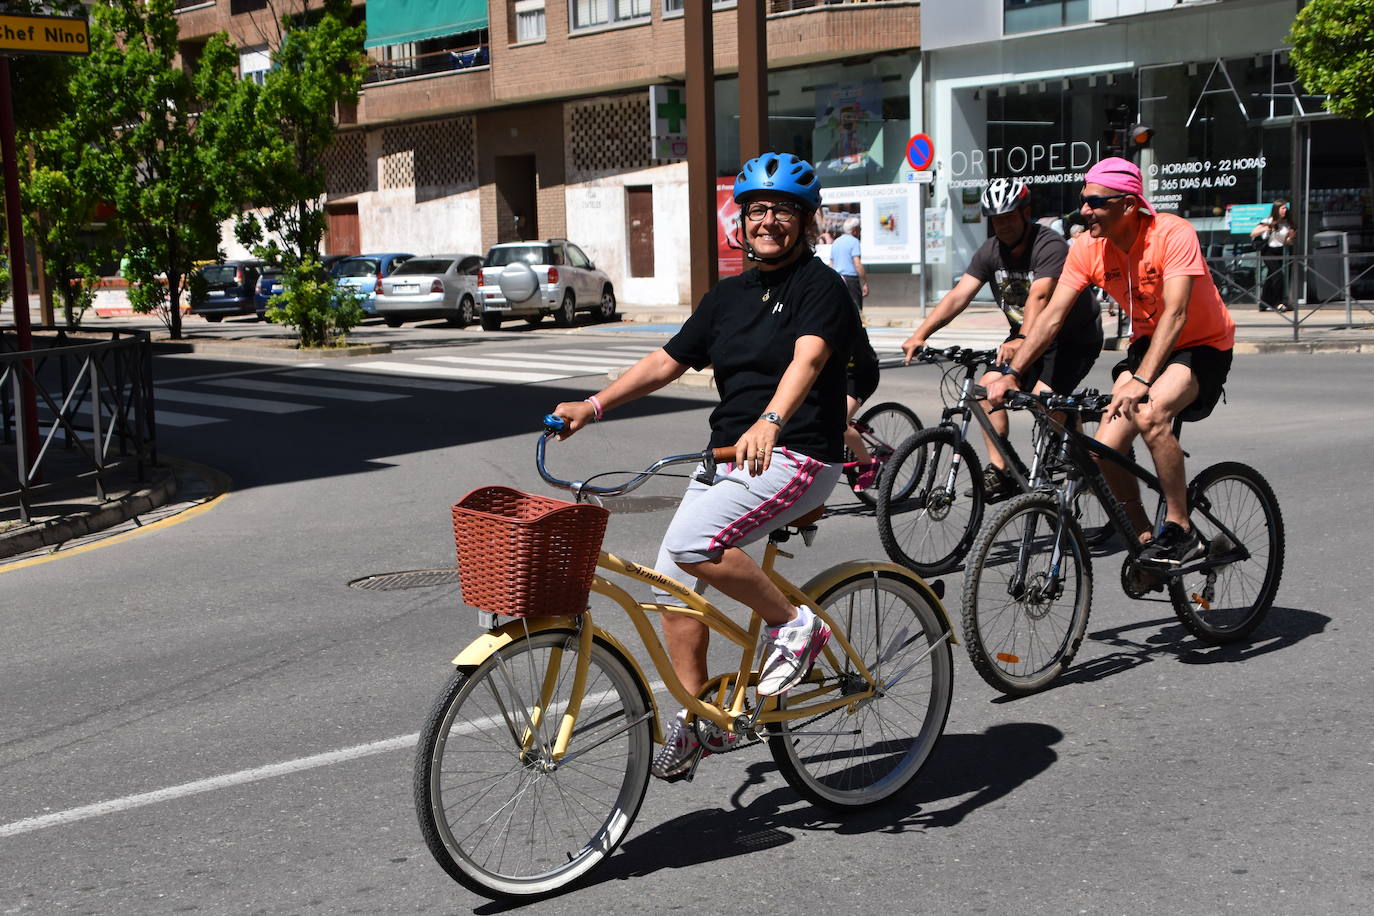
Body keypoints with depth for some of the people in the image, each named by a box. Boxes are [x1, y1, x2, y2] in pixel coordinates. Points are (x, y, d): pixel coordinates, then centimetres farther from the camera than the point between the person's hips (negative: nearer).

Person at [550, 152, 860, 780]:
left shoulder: (820, 286, -6)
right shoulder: (729, 294, 16)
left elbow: (808, 358, -26)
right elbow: (667, 361, 16)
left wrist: (770, 421, -45)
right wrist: (594, 405, 4)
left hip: (795, 455, -8)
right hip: (727, 455, 8)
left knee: (690, 542, -27)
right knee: (674, 580, 1)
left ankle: (794, 624, -7)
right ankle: (696, 719, 15)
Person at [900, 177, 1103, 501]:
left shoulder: (1050, 246, -24)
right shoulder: (990, 252, -4)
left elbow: (1038, 297, -40)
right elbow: (958, 295, -14)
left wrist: (1022, 340, -56)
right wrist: (920, 334, -27)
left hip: (1075, 337, -7)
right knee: (988, 387, -13)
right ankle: (999, 471, -5)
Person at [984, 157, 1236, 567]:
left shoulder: (1173, 234, -25)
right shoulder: (1088, 249, -9)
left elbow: (1175, 315, -33)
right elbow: (1052, 315, -9)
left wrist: (1140, 381, -44)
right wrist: (1011, 373, -19)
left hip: (1202, 346, -5)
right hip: (1146, 345, 6)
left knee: (1150, 414, -35)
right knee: (1104, 452, -13)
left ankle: (1180, 531, -22)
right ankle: (1145, 540, 9)